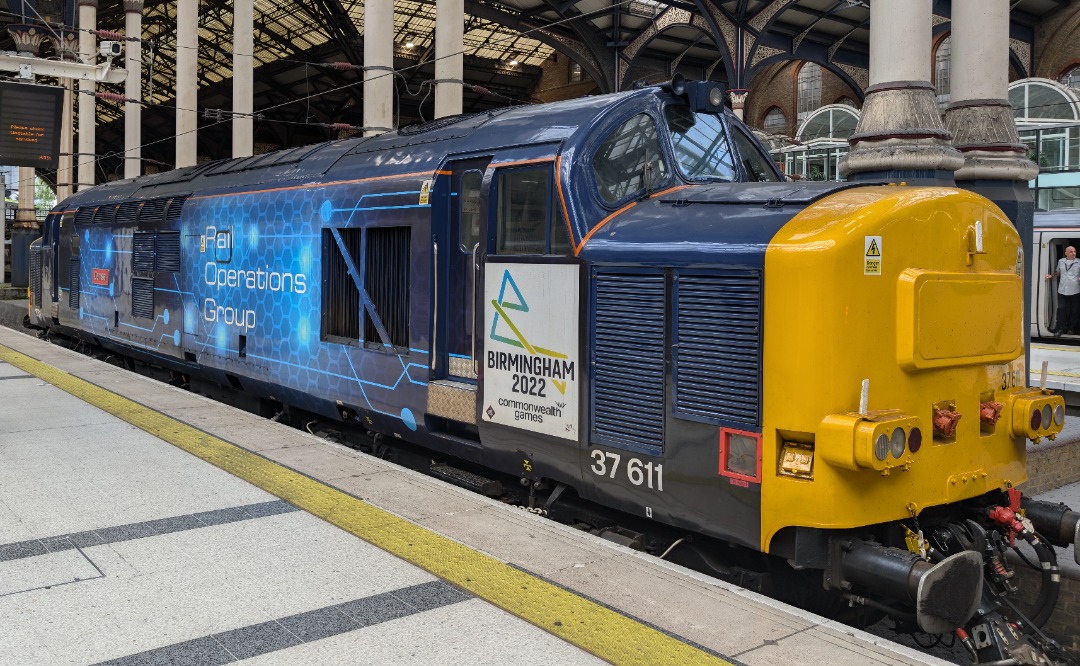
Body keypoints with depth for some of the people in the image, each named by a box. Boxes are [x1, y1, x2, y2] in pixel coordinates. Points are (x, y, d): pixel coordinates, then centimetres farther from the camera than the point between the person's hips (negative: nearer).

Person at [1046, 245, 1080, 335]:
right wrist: (1051, 275, 10)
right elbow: (1057, 272, 27)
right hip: (1062, 290, 2)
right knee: (1061, 309, -1)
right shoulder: (1061, 261, 11)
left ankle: (1071, 328, 16)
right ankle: (1061, 328, 6)